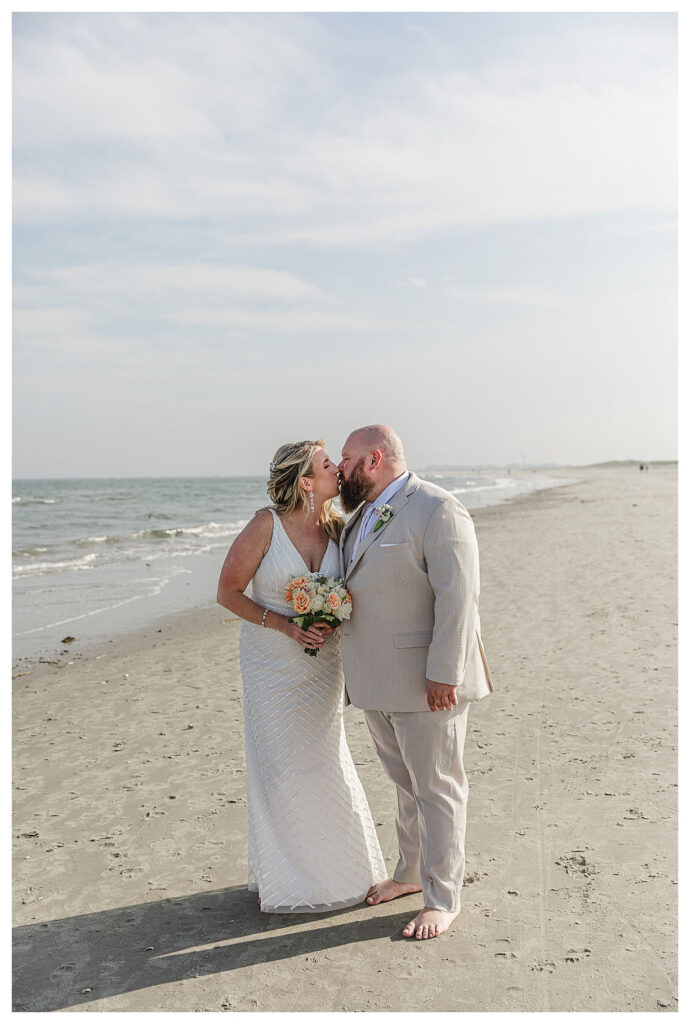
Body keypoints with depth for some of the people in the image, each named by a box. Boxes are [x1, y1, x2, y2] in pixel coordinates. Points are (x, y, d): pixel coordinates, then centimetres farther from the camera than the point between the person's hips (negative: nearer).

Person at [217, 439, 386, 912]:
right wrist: (285, 625, -20)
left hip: (322, 660, 4)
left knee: (324, 759, 11)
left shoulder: (336, 526, -5)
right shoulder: (267, 524, -17)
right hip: (272, 660, -3)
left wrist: (333, 621, -12)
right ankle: (286, 877, 24)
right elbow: (228, 592, -11)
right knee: (280, 763, 5)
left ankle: (336, 864, 31)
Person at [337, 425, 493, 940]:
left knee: (437, 788, 5)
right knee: (408, 783, 22)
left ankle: (443, 900, 18)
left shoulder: (438, 510, -16)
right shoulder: (363, 516, 13)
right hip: (378, 682, 8)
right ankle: (412, 872, 38)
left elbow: (458, 597, -21)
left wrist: (443, 675, -23)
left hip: (426, 680, -8)